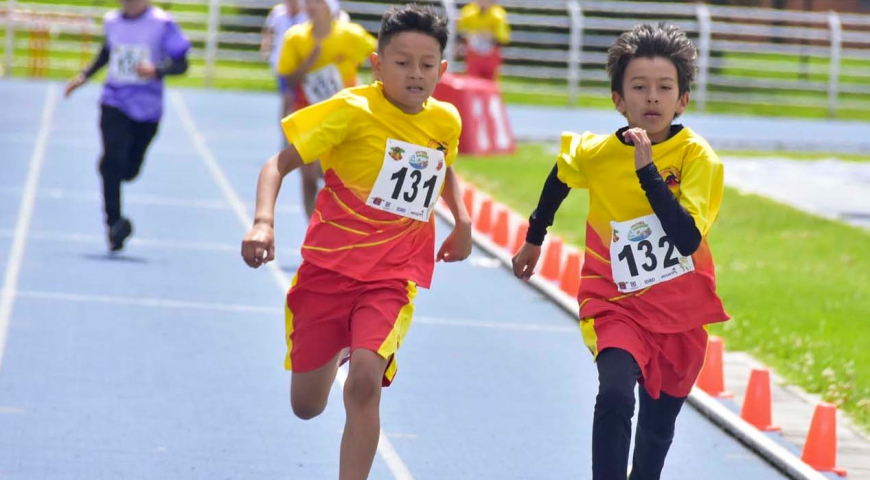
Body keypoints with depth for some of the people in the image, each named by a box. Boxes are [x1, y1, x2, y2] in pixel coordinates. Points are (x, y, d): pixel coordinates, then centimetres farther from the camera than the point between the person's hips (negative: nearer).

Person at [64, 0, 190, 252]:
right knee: (113, 159, -20)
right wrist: (85, 75, 19)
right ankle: (114, 223, -12)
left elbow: (181, 64, -10)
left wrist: (157, 70, -29)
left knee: (128, 170, 7)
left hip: (147, 108, -1)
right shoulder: (112, 21, 4)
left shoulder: (162, 24, -10)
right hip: (114, 103, 1)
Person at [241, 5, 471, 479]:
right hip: (328, 264, -1)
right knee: (306, 406, 9)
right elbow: (279, 164, -12)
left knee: (365, 381, -25)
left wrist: (461, 218, 12)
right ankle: (339, 348, 45)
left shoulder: (446, 121, 2)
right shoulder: (353, 111, -12)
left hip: (392, 276, 1)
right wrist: (263, 221, -28)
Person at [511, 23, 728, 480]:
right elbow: (559, 177, 14)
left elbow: (688, 239, -30)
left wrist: (648, 170, -33)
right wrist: (534, 240, 25)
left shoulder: (698, 158, -17)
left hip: (680, 312, 1)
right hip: (617, 305, -1)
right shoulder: (594, 153, -11)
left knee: (658, 425, 13)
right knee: (615, 394, -27)